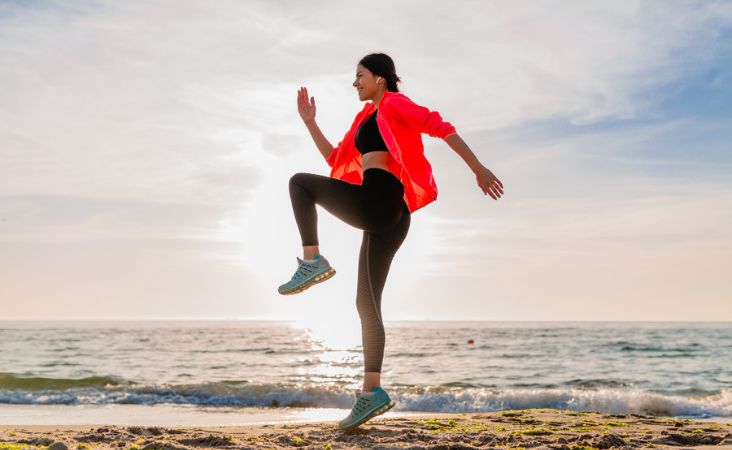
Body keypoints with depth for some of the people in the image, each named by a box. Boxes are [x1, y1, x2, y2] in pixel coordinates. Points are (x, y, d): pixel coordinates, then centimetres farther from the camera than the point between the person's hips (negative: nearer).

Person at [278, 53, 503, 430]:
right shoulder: (367, 118, 29)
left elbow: (440, 127, -7)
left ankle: (312, 262, -10)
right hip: (387, 219, 9)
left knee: (300, 182, 2)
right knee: (367, 304, 5)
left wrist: (478, 169, -14)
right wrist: (310, 122, 29)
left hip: (376, 202, -9)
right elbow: (335, 160, 33)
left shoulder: (393, 104, 3)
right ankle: (372, 392, 2)